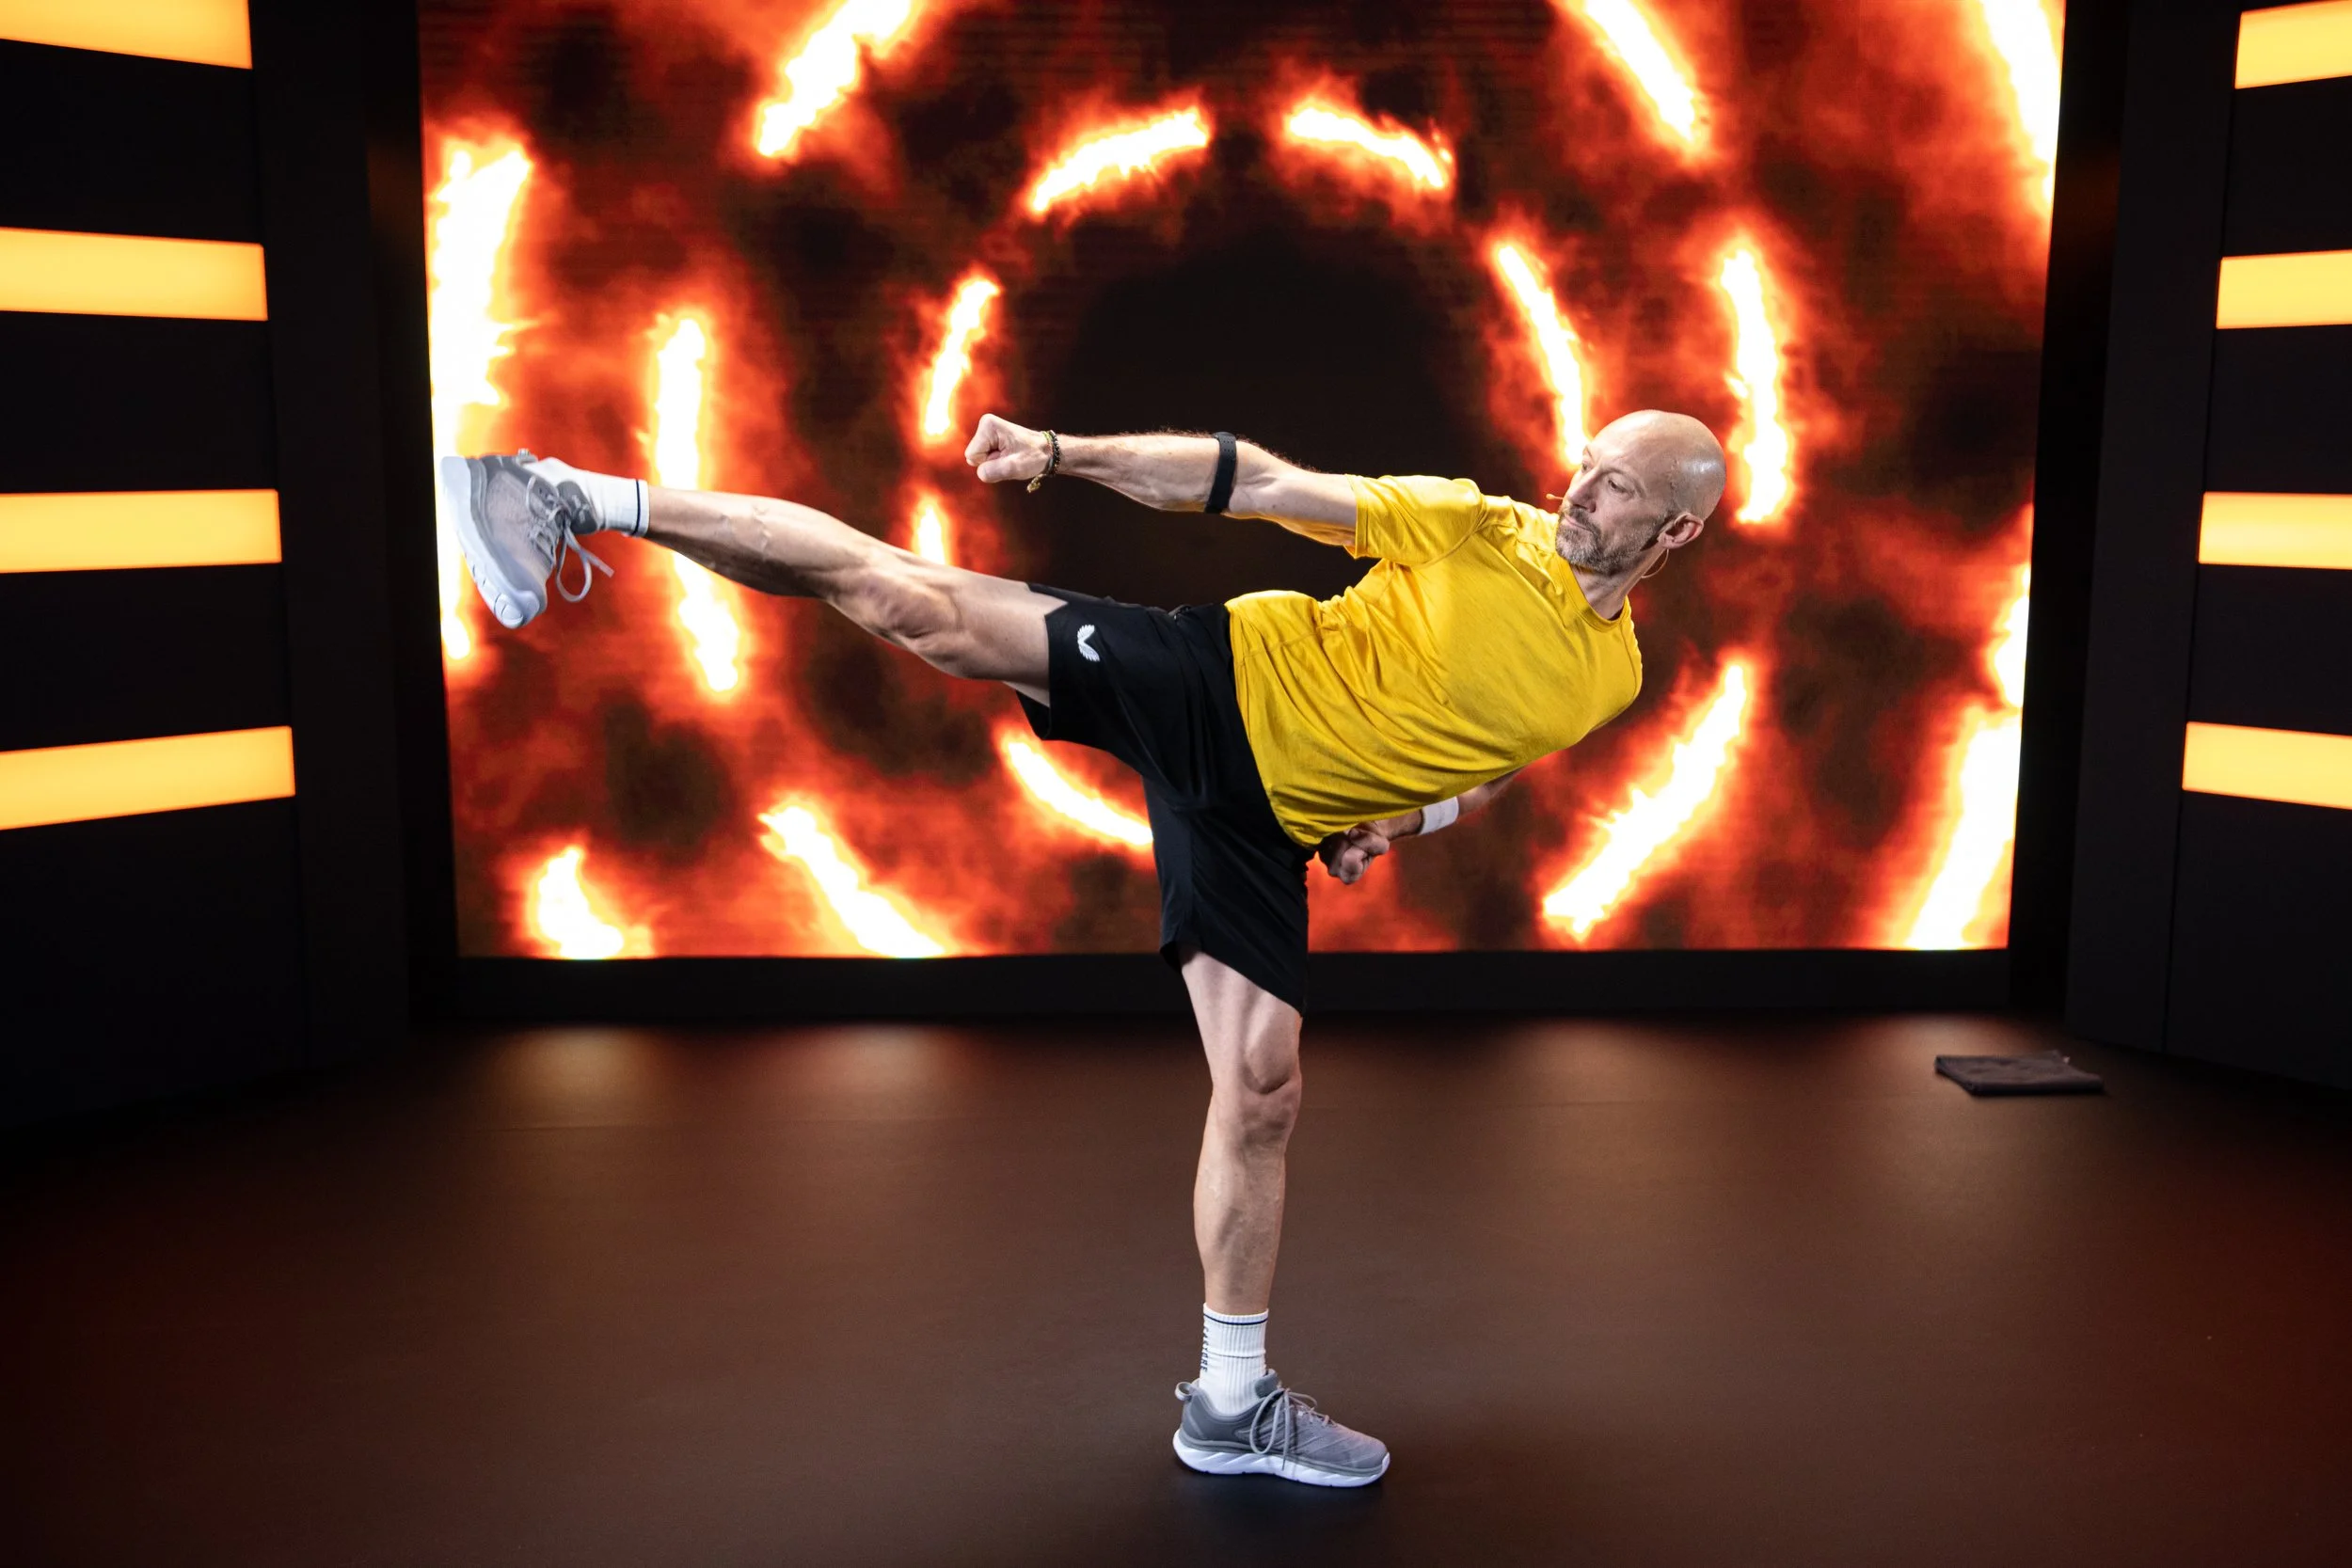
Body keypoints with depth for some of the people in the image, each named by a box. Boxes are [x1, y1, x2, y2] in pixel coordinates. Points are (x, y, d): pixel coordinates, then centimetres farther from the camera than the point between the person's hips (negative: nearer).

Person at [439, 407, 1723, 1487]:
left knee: (1261, 1092, -2)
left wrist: (1399, 820, 4)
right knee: (919, 607, -19)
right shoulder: (1480, 530, -6)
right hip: (1214, 679, -3)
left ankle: (1231, 1402, 15)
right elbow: (1261, 484, -9)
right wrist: (1063, 454, -16)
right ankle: (587, 503, -8)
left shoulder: (1609, 677, 6)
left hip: (1270, 817, 3)